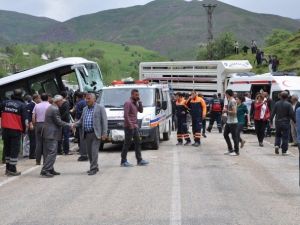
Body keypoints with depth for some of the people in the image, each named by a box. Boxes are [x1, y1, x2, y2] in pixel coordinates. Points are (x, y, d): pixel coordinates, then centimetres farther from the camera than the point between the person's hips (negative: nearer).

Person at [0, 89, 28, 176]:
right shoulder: (22, 105, -6)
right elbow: (25, 119, -7)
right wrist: (24, 130, 6)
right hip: (16, 130, -4)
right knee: (15, 149, 1)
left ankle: (8, 168, 20)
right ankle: (12, 169, -1)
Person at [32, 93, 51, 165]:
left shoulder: (37, 106, 7)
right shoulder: (49, 106, -2)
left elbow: (33, 117, 5)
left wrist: (34, 125, 13)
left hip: (38, 124, 3)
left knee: (38, 143, 6)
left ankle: (38, 160, 8)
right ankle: (45, 160, 2)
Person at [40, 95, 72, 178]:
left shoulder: (50, 108, 17)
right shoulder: (55, 109, -15)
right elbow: (59, 122, -16)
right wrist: (69, 125, -7)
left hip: (47, 134, 11)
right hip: (52, 134, -11)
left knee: (48, 152, 12)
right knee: (52, 152, -10)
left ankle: (50, 169, 18)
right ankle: (45, 170, -14)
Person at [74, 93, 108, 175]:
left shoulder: (100, 108, -2)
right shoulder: (85, 109, 17)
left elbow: (104, 121, -6)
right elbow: (81, 120, 20)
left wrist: (104, 133, -13)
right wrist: (75, 124, -1)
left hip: (96, 134, -6)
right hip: (86, 134, 6)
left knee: (94, 152, -9)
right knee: (89, 152, 9)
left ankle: (93, 169, -5)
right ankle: (95, 167, 21)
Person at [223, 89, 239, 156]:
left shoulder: (232, 101, -17)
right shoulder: (229, 101, 13)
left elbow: (234, 112, -24)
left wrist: (227, 111, -13)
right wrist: (226, 110, 6)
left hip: (233, 122, -10)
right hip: (228, 122, 11)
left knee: (234, 136, -3)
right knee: (225, 134, 15)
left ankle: (236, 151, 6)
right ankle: (230, 149, 22)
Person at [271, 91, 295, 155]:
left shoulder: (276, 104, 1)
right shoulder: (288, 104, -10)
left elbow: (273, 113, 4)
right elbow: (292, 114, -10)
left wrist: (271, 120, 14)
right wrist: (295, 121, 2)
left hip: (277, 122, 3)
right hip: (286, 123, -3)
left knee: (278, 135, 20)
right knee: (285, 137, 3)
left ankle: (277, 145, -3)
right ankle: (284, 151, 4)